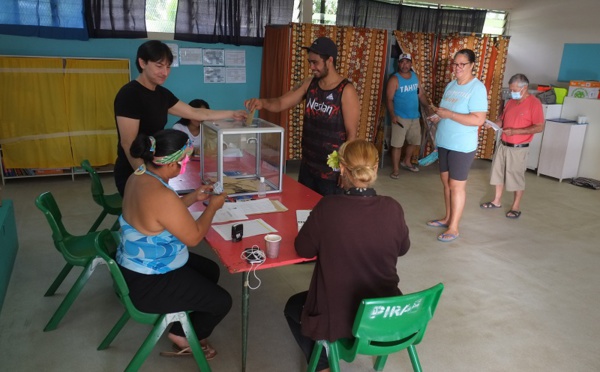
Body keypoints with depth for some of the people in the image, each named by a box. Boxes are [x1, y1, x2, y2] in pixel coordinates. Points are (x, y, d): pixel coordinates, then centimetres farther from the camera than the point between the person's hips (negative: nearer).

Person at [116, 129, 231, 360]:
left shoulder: (138, 177, -3)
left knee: (210, 270, 23)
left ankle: (183, 330, 31)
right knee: (222, 301, 3)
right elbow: (193, 237, -22)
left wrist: (193, 197, 6)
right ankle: (186, 337, 28)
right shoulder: (162, 195, -34)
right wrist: (212, 206, -8)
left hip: (138, 266, 10)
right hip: (149, 283, -10)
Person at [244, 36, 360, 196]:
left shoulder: (346, 91, -15)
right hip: (307, 165, 6)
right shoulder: (309, 83, 3)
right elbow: (280, 103, 5)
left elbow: (352, 133, -15)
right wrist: (262, 102, -17)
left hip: (332, 170, -6)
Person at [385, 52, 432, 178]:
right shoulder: (395, 79, -11)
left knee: (415, 141, 18)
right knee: (397, 144, -4)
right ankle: (396, 169, 9)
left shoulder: (415, 76, 7)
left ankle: (406, 162, 39)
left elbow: (421, 94, 14)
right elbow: (389, 99, -15)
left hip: (415, 117, 6)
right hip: (400, 117, -6)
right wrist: (392, 115, -26)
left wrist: (429, 107, 4)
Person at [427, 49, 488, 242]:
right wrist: (438, 116, 0)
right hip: (444, 142, 8)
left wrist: (448, 114, -23)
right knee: (446, 181, 15)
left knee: (457, 185, -1)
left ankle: (453, 228, 8)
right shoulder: (451, 85, 10)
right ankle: (448, 218, 29)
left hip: (462, 146, -8)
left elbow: (478, 119, -22)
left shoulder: (477, 88, -15)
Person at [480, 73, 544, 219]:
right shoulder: (510, 102, 10)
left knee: (517, 177, 2)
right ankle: (497, 201, 27)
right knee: (498, 173, 13)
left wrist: (515, 131, -22)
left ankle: (516, 207, 14)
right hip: (502, 145, 7)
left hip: (518, 148, -7)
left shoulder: (534, 103, -12)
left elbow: (539, 127, -16)